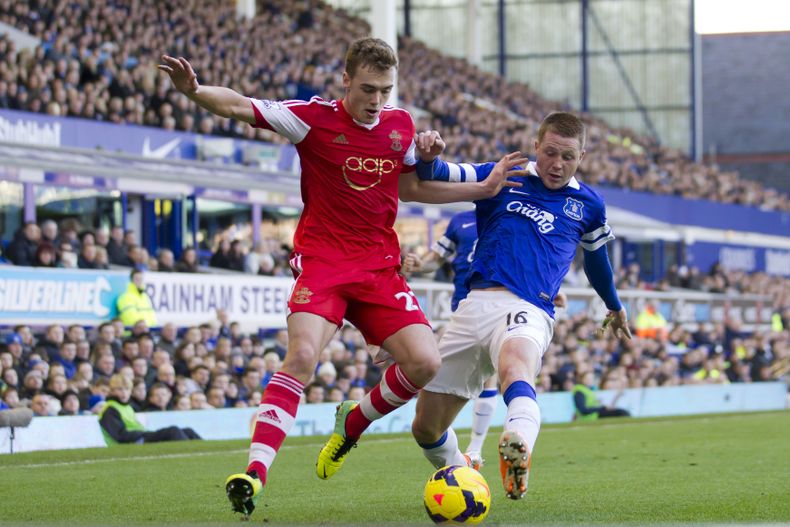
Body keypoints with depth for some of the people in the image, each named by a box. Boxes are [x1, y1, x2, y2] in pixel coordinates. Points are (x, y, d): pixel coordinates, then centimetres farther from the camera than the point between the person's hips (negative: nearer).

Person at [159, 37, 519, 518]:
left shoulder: (401, 125, 8)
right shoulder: (315, 118, -6)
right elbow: (240, 106, -10)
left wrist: (484, 189, 20)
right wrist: (194, 90, -29)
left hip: (381, 267, 4)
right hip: (322, 261, -4)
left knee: (424, 362, -11)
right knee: (302, 355, -27)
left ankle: (353, 423, 17)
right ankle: (255, 473, -27)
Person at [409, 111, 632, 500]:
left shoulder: (588, 204, 17)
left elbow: (596, 257, 35)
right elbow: (434, 178, 6)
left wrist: (615, 306, 51)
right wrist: (428, 156, -18)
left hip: (530, 311, -2)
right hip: (478, 303, 2)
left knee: (515, 362, -41)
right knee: (426, 427, 3)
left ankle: (519, 448, -72)